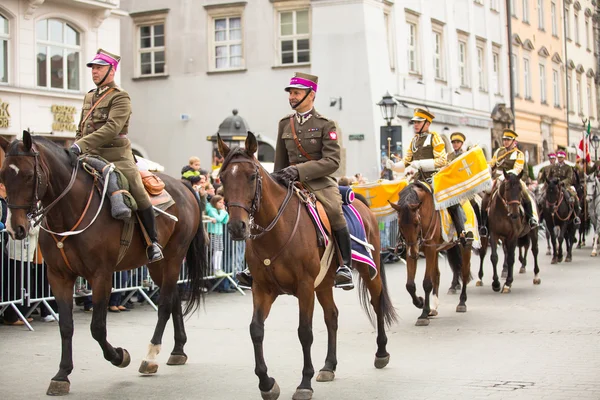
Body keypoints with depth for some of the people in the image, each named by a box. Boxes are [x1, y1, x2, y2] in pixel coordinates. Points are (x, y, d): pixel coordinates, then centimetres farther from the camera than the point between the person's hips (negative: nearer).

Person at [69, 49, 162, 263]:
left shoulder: (120, 97, -8)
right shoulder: (89, 97, 16)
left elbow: (111, 128, -22)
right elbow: (81, 130, 24)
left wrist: (82, 145, -29)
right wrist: (74, 150, 9)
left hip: (117, 156, -7)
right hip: (91, 157, 7)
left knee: (139, 194, -14)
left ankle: (153, 242, -1)